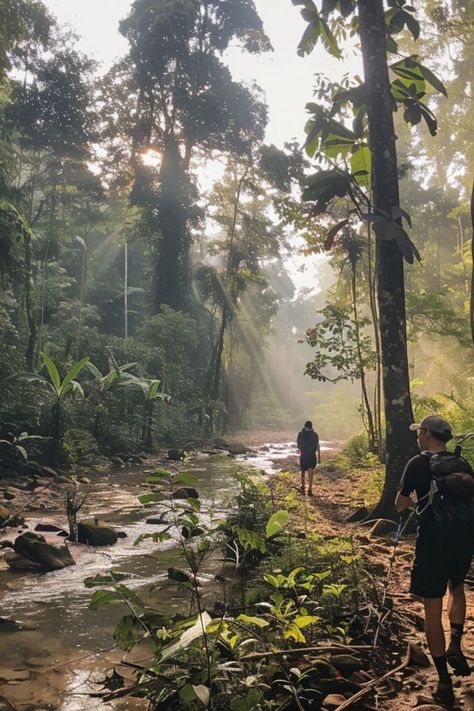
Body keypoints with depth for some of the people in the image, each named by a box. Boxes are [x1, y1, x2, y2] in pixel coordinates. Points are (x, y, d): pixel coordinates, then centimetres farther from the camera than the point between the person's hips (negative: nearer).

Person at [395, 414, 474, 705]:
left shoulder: (418, 464, -8)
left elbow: (400, 505, -2)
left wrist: (412, 498, 18)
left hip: (433, 541, -5)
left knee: (432, 609, 6)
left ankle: (444, 681, 10)